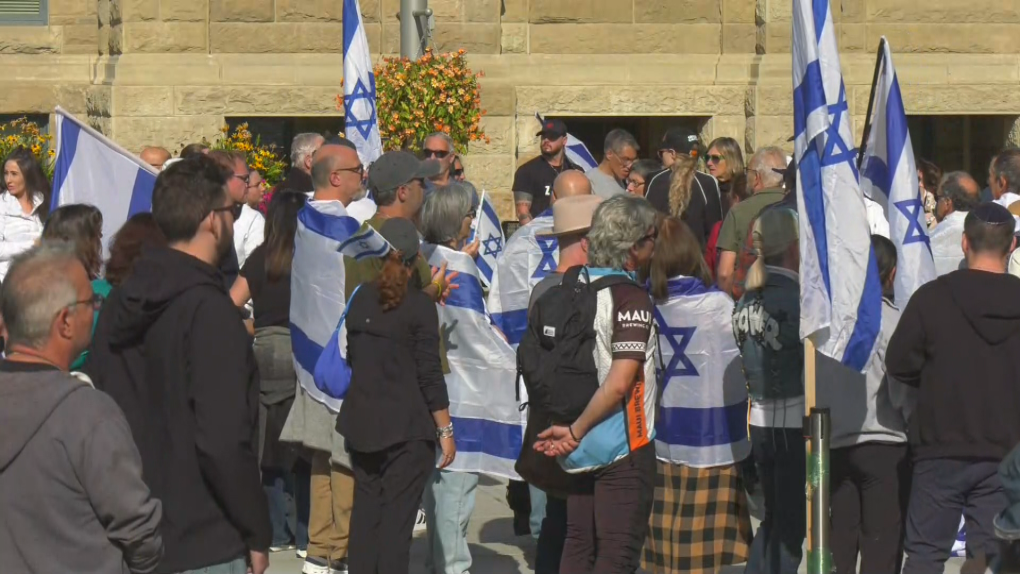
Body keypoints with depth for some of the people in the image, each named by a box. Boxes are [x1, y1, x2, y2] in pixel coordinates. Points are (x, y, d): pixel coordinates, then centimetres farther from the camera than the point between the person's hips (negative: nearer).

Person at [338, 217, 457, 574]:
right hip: (407, 428, -5)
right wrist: (445, 429, -5)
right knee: (397, 518, -3)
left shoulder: (361, 298, 5)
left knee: (365, 512, 11)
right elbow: (429, 374, -11)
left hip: (361, 423, 5)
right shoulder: (419, 306, -10)